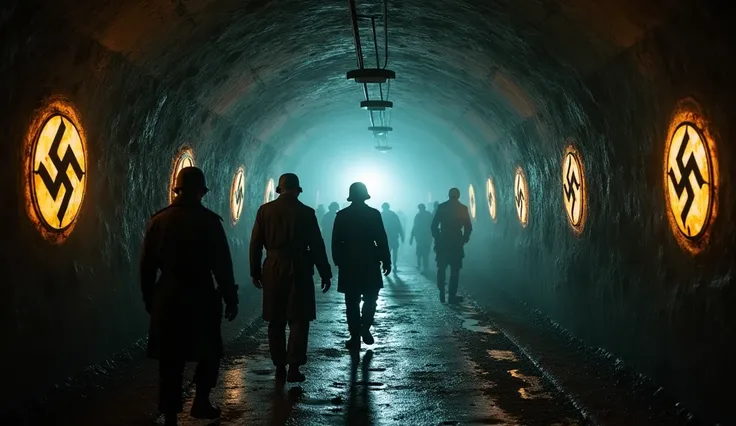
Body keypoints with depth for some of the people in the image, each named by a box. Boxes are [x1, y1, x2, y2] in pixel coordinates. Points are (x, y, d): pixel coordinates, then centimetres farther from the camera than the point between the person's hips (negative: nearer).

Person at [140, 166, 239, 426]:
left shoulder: (158, 220, 3)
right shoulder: (209, 221, -8)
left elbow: (147, 265, 7)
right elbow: (222, 265, -9)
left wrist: (149, 299, 17)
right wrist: (230, 299, 0)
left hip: (167, 297, 3)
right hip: (200, 297, -3)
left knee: (170, 359, 8)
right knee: (209, 351, 16)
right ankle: (201, 402, 15)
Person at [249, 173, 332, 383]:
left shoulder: (265, 210, 1)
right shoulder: (306, 212, -7)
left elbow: (255, 243, 3)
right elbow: (317, 246, -5)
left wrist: (255, 271, 11)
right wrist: (325, 274, 3)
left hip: (273, 271, 3)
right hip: (298, 271, -3)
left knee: (276, 322, 11)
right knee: (298, 320, 4)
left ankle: (279, 367, 15)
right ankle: (294, 367, -2)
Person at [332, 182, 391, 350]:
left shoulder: (342, 215, -1)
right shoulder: (374, 214, -5)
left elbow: (336, 242, 0)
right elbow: (382, 240, -5)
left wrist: (338, 262, 8)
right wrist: (386, 261, 2)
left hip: (348, 264, 1)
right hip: (370, 263, -1)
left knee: (352, 302, 5)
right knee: (370, 299, 15)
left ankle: (355, 338, 4)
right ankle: (365, 329, 0)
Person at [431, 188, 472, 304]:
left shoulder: (441, 207, 0)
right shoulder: (463, 208, -2)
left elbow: (434, 225, -1)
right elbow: (468, 227, -3)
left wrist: (437, 238, 10)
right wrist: (464, 239, 11)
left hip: (442, 243, 1)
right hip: (457, 243, -1)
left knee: (441, 269, 12)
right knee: (455, 270, 3)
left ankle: (442, 295, 10)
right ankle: (452, 296, 0)